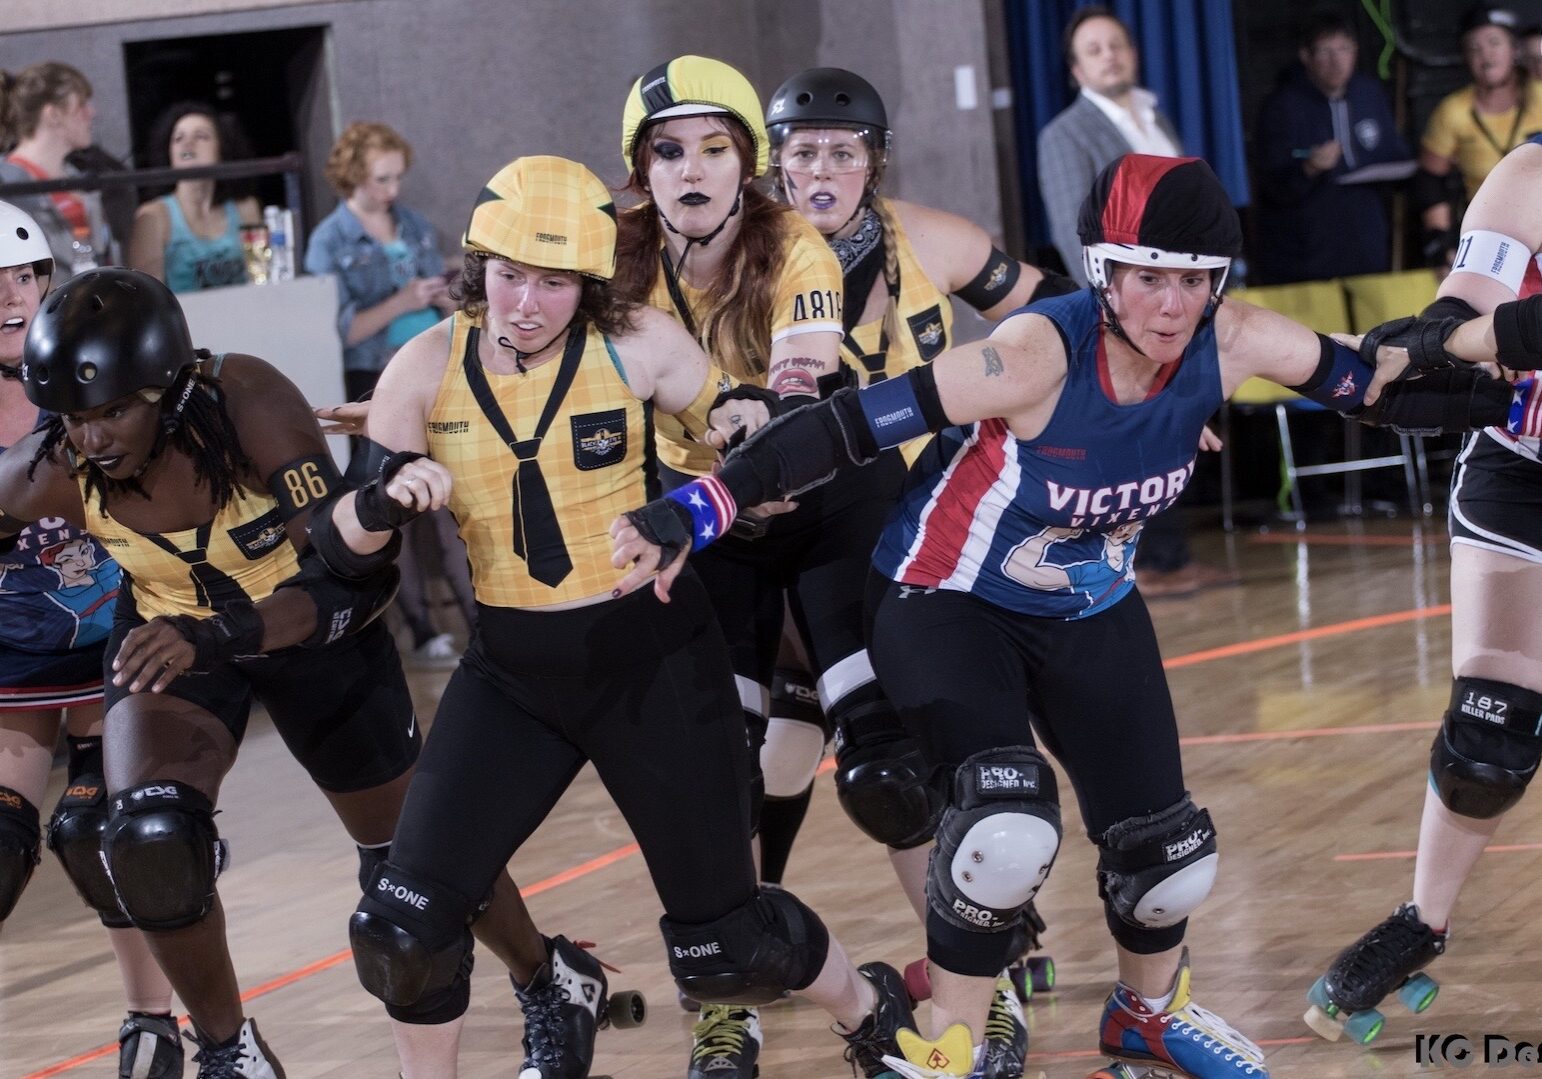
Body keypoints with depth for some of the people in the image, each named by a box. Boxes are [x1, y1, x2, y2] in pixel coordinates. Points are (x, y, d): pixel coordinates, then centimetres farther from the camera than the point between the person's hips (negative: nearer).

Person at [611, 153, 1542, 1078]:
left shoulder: (1230, 344, -19)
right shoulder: (1040, 357, -34)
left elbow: (1384, 388, -5)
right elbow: (856, 425, -37)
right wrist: (693, 514, -43)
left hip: (1094, 615, 6)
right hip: (950, 606, -5)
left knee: (1167, 852, 9)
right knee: (1011, 826, -28)